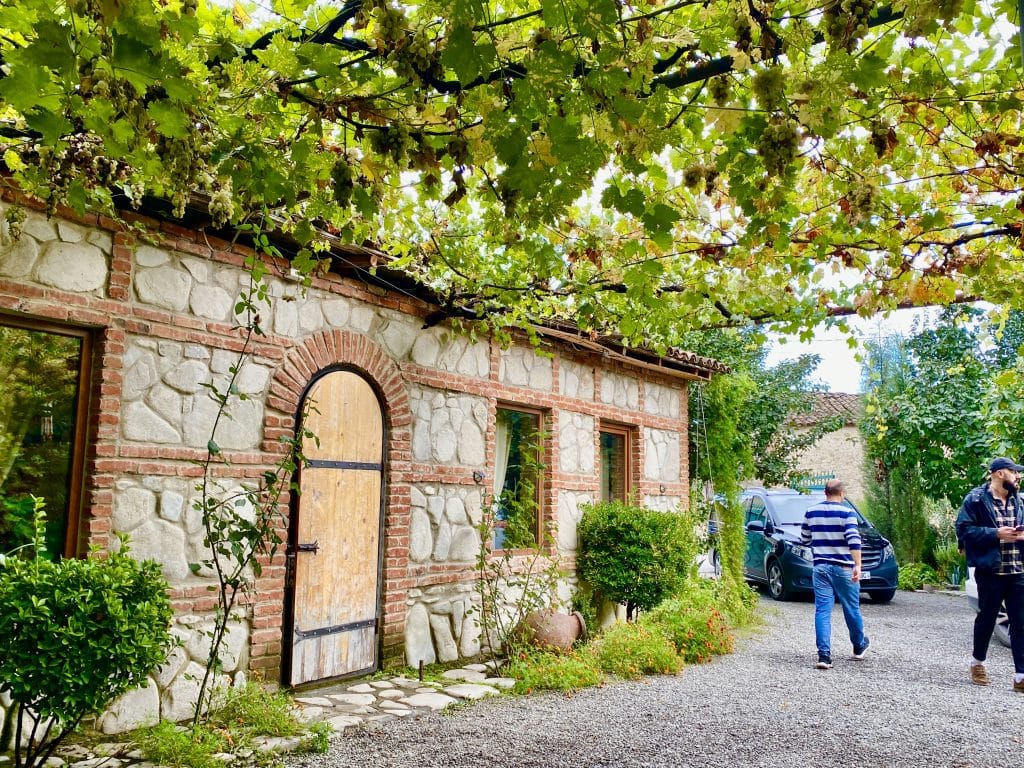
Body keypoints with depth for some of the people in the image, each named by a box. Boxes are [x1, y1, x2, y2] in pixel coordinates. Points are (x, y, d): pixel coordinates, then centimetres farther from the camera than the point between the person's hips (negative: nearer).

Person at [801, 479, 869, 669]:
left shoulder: (811, 512, 6)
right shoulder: (847, 512, -7)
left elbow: (804, 539, 15)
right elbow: (854, 540, -18)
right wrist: (857, 565, -23)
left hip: (820, 567, 3)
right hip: (843, 568, -2)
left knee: (822, 611, 0)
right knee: (852, 610, 15)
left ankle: (824, 655, -9)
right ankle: (859, 647, 35)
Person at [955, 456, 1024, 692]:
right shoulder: (976, 499, -6)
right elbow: (963, 529, -12)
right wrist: (996, 534, -18)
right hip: (990, 572, -5)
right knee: (987, 618, 10)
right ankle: (977, 662, 30)